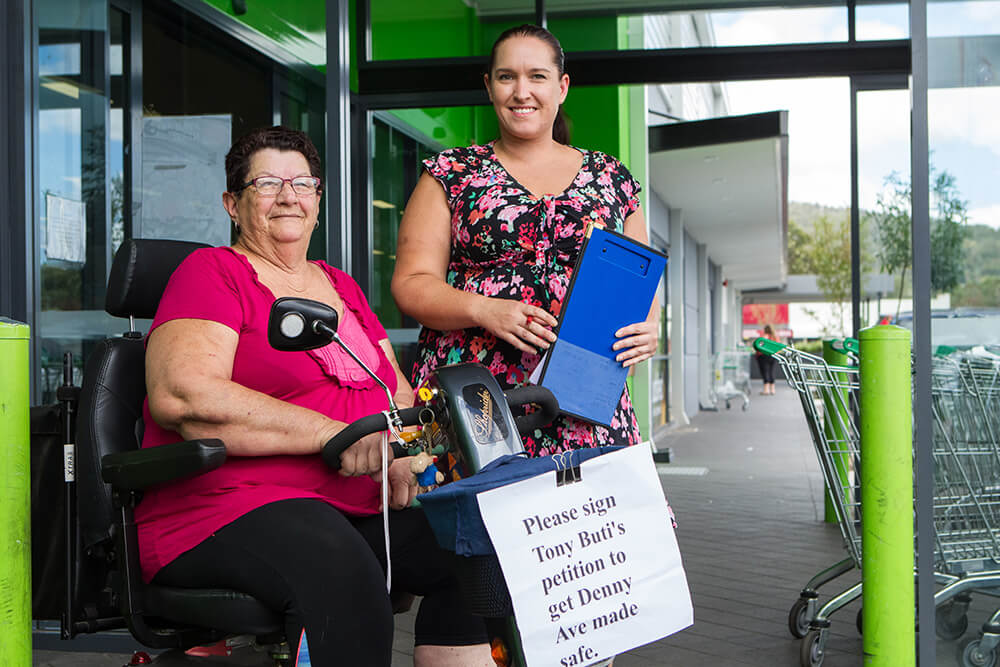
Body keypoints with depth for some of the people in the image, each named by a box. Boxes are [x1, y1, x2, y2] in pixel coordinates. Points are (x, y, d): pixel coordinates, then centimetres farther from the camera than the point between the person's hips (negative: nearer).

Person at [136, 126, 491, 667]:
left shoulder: (342, 287, 23)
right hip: (227, 504, -7)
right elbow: (180, 396, -16)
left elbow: (398, 396, 23)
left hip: (360, 505, 7)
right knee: (341, 567, -36)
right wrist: (335, 434, -19)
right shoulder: (213, 272, 1)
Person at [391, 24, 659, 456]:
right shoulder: (451, 174, 10)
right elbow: (411, 283, 4)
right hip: (470, 396, -1)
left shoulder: (611, 178, 16)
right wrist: (485, 310, -14)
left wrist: (646, 328, -4)